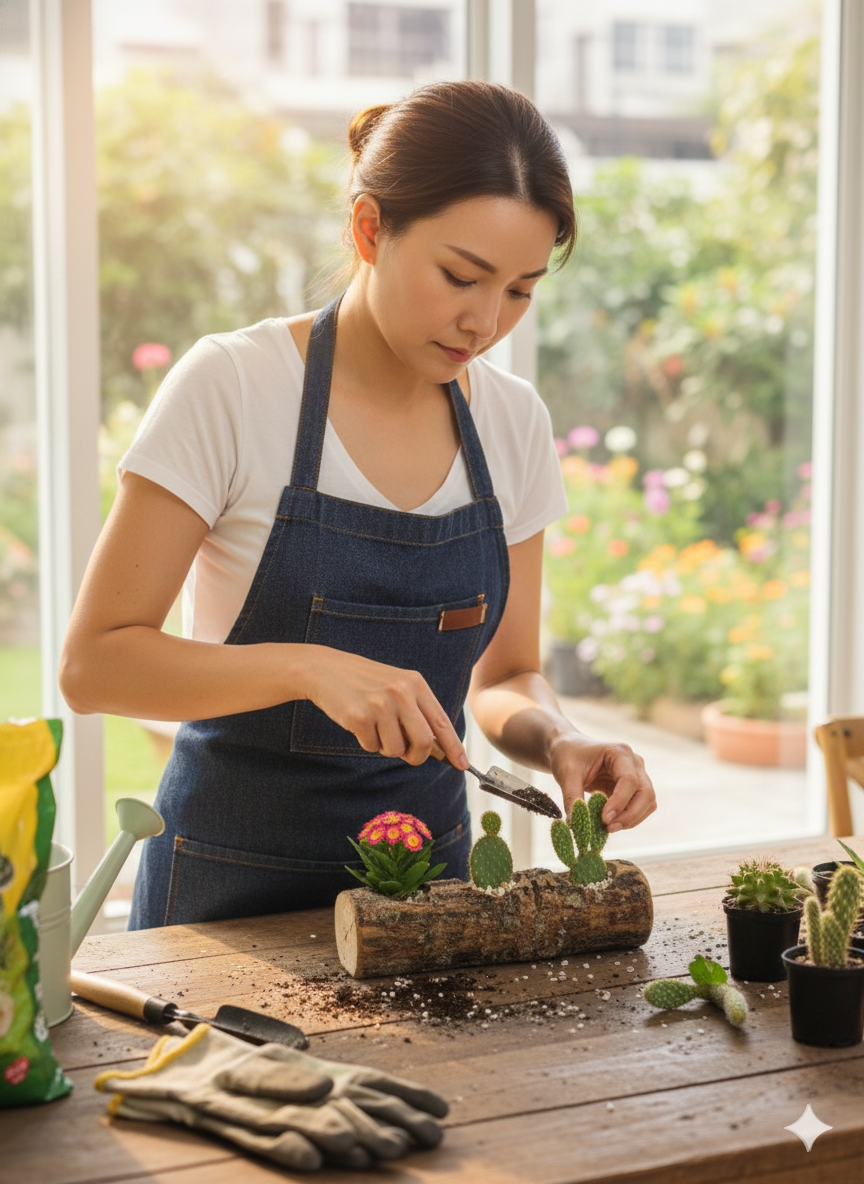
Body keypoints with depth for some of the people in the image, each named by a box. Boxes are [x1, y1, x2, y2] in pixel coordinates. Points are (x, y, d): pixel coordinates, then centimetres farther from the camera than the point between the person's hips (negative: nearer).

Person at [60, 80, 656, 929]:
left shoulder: (513, 422, -1)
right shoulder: (230, 387, -16)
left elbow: (504, 677, 7)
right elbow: (92, 663, -16)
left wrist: (557, 743, -14)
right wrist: (307, 667, -29)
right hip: (236, 882, -4)